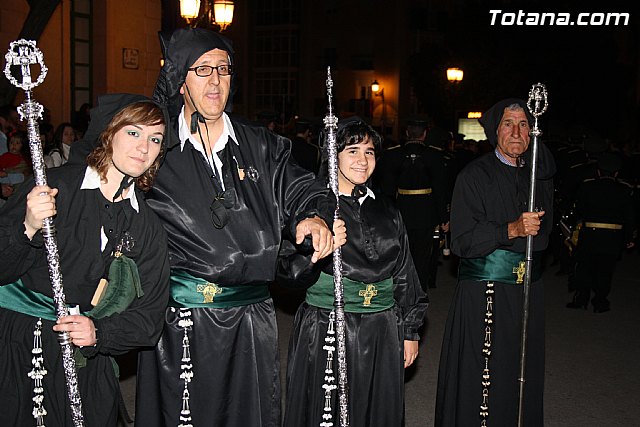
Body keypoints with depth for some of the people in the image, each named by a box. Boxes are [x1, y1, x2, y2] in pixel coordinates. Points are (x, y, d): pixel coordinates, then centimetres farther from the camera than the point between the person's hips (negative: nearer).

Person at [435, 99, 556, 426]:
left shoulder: (538, 173, 11)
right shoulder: (474, 176, -5)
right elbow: (462, 241, -10)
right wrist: (511, 230, -24)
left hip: (528, 292, 5)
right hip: (483, 297, -5)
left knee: (525, 374, 9)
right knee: (480, 378, -2)